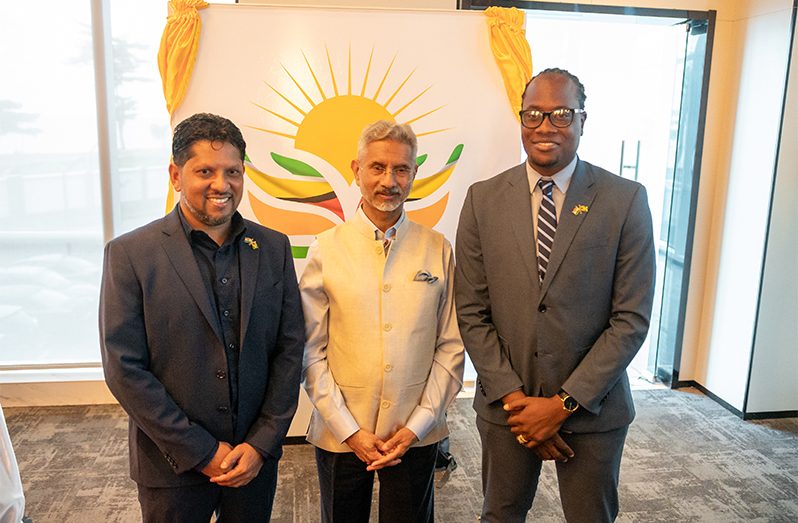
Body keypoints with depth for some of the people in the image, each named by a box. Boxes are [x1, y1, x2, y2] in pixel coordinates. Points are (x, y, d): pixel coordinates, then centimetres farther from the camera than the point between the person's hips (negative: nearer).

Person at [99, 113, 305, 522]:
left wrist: (263, 443, -6)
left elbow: (290, 349, 0)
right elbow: (124, 369, -12)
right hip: (172, 466, -2)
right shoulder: (129, 254, -10)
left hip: (256, 458, 3)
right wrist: (201, 452, -12)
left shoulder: (274, 248, -1)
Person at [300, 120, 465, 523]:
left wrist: (417, 425, -6)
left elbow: (451, 346, -1)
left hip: (417, 436, 1)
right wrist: (349, 430, -8)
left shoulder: (438, 251, -3)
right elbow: (311, 352, -5)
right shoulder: (325, 251, -6)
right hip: (339, 435, 0)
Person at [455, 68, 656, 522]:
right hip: (506, 404, 2)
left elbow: (631, 318, -9)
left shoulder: (626, 200, -8)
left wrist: (566, 403, -12)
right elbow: (472, 311, -4)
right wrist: (512, 397, -10)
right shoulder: (484, 199, -4)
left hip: (592, 407, -1)